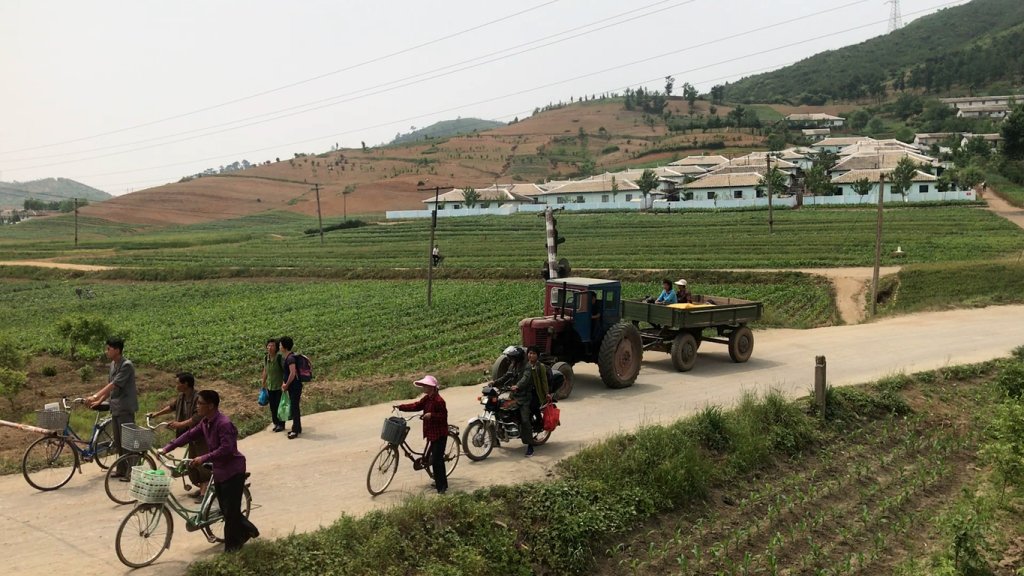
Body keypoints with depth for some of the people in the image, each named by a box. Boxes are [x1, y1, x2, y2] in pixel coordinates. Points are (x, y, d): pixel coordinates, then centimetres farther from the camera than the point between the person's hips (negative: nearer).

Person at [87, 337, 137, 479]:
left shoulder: (127, 365, -16)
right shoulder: (113, 364, 11)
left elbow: (113, 385, -23)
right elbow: (110, 386, 17)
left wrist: (95, 396, -26)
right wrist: (99, 401, 11)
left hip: (125, 408, -9)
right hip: (115, 407, 9)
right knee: (118, 440, 13)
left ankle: (131, 471, 1)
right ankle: (121, 469, 21)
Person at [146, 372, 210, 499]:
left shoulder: (198, 398, -24)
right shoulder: (181, 396, 5)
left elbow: (198, 417, -32)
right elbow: (172, 406, 22)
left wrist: (180, 424, -35)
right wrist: (156, 414, 19)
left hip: (202, 436, -10)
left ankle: (204, 492, -7)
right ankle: (202, 488, 26)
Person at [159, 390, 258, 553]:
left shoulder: (224, 423, -25)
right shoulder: (205, 422, 3)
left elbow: (226, 449, -30)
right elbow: (190, 434, 9)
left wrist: (203, 458, -32)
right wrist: (167, 448, 5)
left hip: (232, 472, -9)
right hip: (219, 470, 9)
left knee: (231, 511, -1)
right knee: (225, 509, 16)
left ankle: (231, 548, 12)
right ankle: (248, 530, 34)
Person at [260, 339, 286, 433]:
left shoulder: (280, 357, -18)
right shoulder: (266, 357, 3)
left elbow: (285, 371, -18)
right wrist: (263, 384, 20)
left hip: (279, 386, -6)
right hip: (270, 386, 6)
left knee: (279, 406, 1)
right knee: (272, 406, 12)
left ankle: (281, 424, 14)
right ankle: (276, 423, 26)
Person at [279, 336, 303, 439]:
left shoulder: (290, 358, -19)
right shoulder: (287, 357, 12)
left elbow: (293, 373, -25)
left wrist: (286, 385, -14)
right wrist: (284, 383, 7)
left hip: (295, 386, -10)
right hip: (292, 386, 10)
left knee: (295, 408, -3)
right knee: (294, 407, 16)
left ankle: (295, 430, 3)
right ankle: (297, 428, 25)